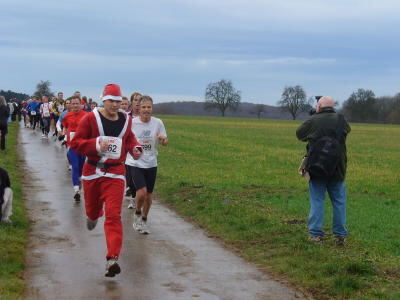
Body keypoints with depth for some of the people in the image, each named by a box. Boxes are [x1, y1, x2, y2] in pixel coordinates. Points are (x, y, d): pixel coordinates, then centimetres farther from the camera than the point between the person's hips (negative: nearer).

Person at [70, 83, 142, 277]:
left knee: (113, 215, -13)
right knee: (93, 209, 20)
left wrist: (135, 148, 3)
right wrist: (96, 145, -23)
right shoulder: (91, 118, -8)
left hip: (115, 173, 0)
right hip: (92, 171, 0)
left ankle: (112, 259, -17)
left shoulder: (126, 120, 4)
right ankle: (92, 216, 62)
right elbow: (75, 143, -9)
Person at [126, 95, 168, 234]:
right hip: (135, 163, -3)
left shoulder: (158, 123, -4)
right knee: (142, 192, -19)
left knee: (148, 195, 11)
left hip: (151, 164, 3)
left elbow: (165, 142, 4)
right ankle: (137, 214, 11)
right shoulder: (131, 123, -10)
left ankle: (143, 220, 33)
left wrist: (163, 139, -17)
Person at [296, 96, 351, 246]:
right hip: (337, 169, 1)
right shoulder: (341, 120, -2)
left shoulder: (313, 121, -8)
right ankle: (340, 235, 11)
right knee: (339, 201, 9)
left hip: (316, 168, -1)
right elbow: (347, 129, 19)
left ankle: (316, 234, 5)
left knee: (317, 201, 5)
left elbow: (299, 134, 7)